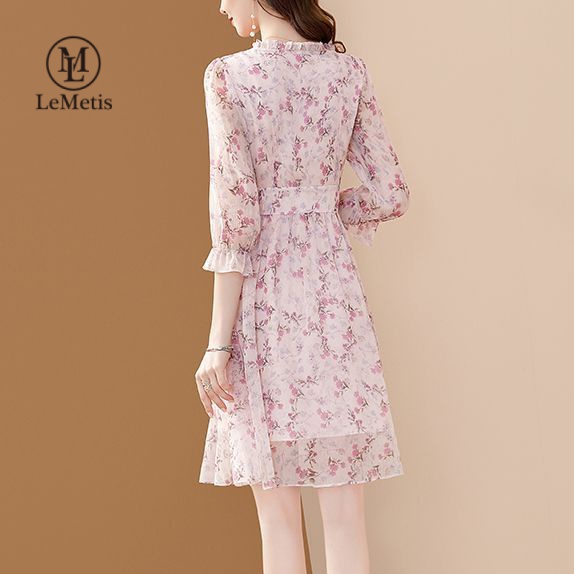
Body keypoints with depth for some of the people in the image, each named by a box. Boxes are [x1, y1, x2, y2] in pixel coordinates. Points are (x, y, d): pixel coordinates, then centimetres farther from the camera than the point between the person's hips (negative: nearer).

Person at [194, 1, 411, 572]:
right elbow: (390, 194, 5)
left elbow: (235, 214, -11)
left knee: (278, 511, 6)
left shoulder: (229, 75, -6)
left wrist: (219, 342, -8)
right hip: (333, 284, 3)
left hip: (262, 293, -3)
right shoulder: (349, 70, 5)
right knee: (344, 509, 7)